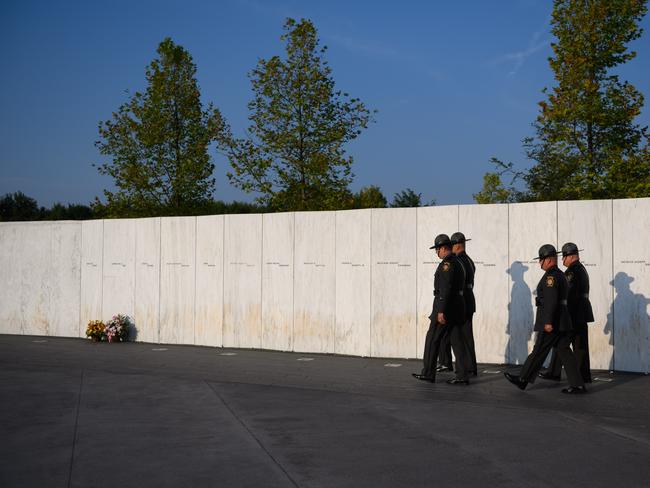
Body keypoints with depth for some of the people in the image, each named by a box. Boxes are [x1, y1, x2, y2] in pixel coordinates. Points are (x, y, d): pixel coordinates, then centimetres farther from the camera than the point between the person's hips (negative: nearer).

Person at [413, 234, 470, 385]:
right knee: (457, 341, 5)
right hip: (457, 306, 9)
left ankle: (428, 373, 7)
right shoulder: (457, 262, 16)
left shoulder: (447, 263, -14)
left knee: (432, 339, 1)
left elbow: (445, 288, -21)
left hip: (445, 307, -9)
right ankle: (462, 376, 2)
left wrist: (441, 311, -23)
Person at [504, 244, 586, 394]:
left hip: (551, 323, -9)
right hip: (562, 322, 9)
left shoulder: (551, 276, -14)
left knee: (539, 352, 0)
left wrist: (548, 322, -25)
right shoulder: (560, 275, 17)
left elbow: (551, 300, -23)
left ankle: (523, 380, 11)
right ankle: (578, 385, 3)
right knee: (564, 352, 6)